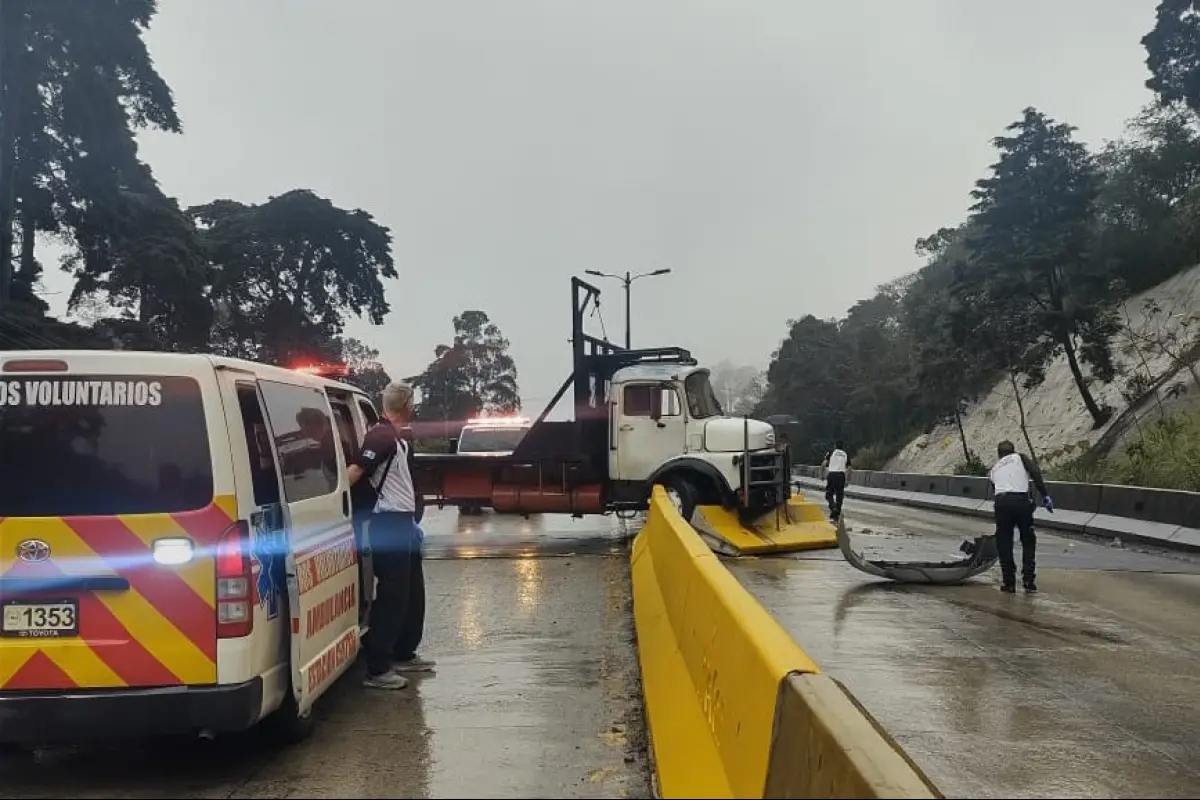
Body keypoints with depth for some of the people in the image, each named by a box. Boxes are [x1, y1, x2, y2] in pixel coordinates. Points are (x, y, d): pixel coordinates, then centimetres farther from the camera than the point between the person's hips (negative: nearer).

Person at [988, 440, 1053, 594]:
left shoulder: (994, 470, 28)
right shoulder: (1020, 457, 18)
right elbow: (1035, 473, 0)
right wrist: (1045, 495, -3)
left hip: (1000, 503, 2)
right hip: (1021, 501, -2)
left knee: (1004, 543, 12)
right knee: (1028, 541, 15)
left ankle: (1008, 582, 12)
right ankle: (1029, 580, 11)